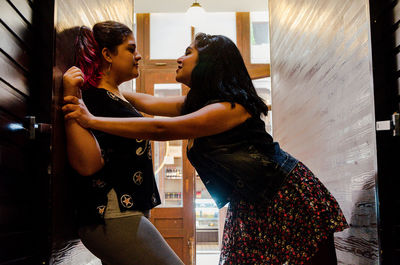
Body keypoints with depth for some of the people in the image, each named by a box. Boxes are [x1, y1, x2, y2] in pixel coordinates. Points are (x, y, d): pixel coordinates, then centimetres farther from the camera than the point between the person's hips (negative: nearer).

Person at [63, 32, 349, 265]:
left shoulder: (231, 107, -23)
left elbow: (160, 130, -28)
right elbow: (150, 103, 12)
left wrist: (92, 120, -26)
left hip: (287, 195, -8)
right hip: (250, 206, 9)